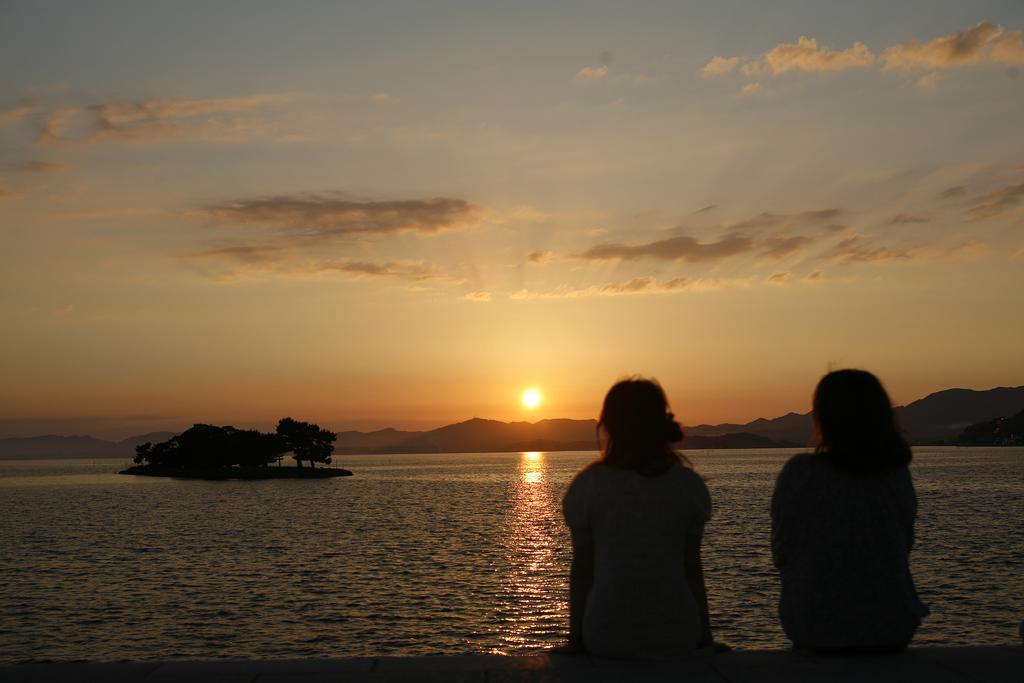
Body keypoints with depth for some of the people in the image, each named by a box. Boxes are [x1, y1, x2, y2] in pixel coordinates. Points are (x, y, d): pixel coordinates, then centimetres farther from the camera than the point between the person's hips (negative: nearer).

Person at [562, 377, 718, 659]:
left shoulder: (588, 485, -7)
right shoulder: (689, 485, -4)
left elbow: (582, 568, -4)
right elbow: (692, 567, -1)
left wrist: (576, 637, 6)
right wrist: (705, 635, 11)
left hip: (607, 637, 0)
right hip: (676, 636, 1)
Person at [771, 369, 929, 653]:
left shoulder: (799, 472, -16)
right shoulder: (898, 474, -6)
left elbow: (782, 553, -7)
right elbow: (904, 548, 7)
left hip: (816, 631, -2)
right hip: (893, 632, 3)